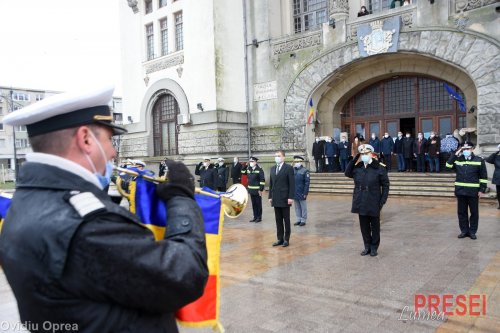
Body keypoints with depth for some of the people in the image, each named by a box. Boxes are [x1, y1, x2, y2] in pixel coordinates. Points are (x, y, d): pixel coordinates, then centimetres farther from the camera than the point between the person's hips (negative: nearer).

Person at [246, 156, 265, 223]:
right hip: (251, 190, 6)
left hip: (257, 190, -6)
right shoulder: (248, 169, 8)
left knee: (258, 204, 4)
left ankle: (259, 217, 13)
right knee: (253, 204, 12)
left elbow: (262, 180, -14)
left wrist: (261, 189, -17)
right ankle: (255, 217, 21)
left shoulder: (259, 170, -11)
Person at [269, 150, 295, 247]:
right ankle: (280, 239, 16)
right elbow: (271, 184, 14)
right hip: (276, 199, 5)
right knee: (278, 220, 9)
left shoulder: (289, 168, -5)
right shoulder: (273, 169, 13)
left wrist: (291, 197, -15)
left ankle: (286, 239, 12)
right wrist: (270, 196, 9)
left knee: (286, 220, 4)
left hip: (285, 199, -5)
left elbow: (292, 184, -9)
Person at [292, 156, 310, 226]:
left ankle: (303, 220, 14)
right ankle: (298, 220, 21)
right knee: (297, 207, 12)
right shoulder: (292, 170, 7)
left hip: (301, 193, -5)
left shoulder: (305, 171, -7)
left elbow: (307, 183, -11)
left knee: (303, 207, 6)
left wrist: (305, 193, -15)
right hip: (294, 193, 5)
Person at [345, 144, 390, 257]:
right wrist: (354, 160, 0)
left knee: (375, 226, 11)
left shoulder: (379, 167, -8)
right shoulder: (357, 167, 3)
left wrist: (382, 201, -11)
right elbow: (347, 173, 11)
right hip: (361, 203, 4)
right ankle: (367, 246, 27)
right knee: (364, 226, 12)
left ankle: (374, 247, 26)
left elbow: (385, 185, -6)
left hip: (374, 203, -3)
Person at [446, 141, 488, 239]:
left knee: (474, 212, 6)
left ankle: (472, 231, 18)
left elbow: (483, 177, -1)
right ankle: (464, 231, 19)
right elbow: (448, 165, -8)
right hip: (460, 191, 3)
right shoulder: (457, 159, 7)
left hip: (473, 191, -2)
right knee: (462, 212, 9)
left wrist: (482, 190, -6)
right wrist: (455, 154, -10)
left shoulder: (479, 160, -2)